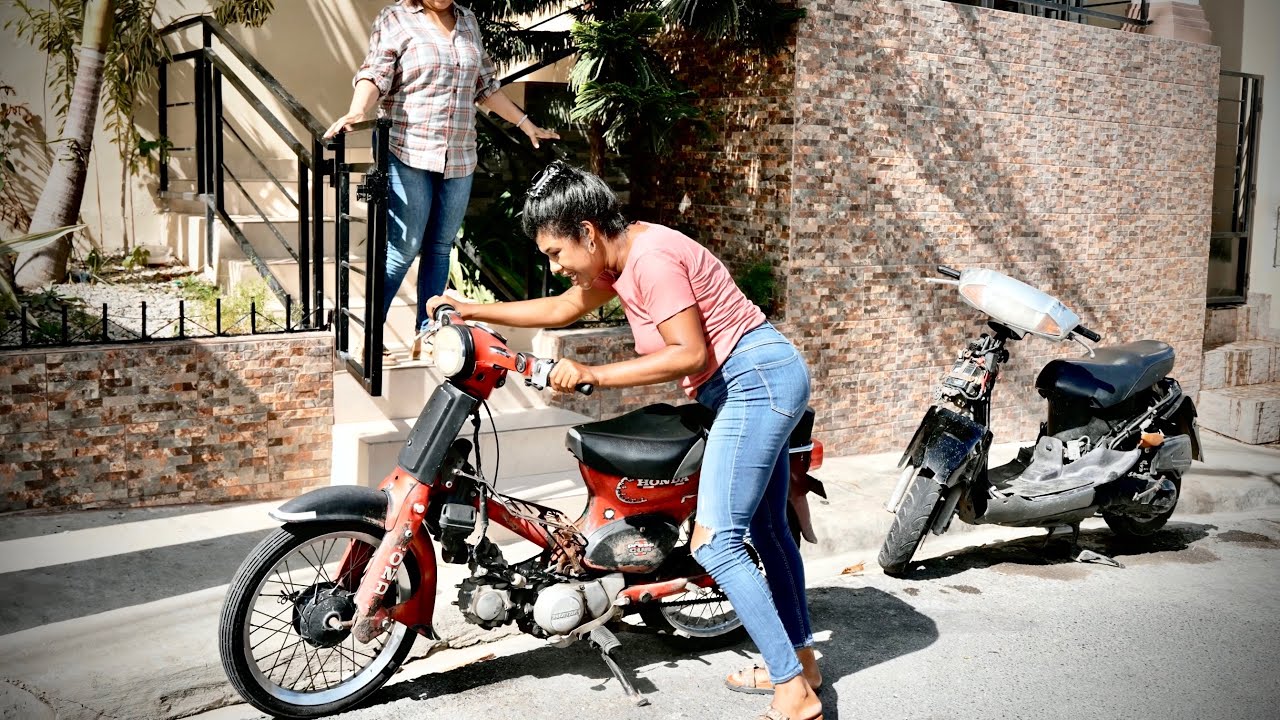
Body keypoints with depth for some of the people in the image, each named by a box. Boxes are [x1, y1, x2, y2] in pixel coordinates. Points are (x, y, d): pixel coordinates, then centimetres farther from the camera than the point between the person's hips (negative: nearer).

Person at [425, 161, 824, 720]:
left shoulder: (651, 258, -21)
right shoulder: (619, 255, 10)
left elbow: (691, 353, -24)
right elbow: (563, 308, 21)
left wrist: (594, 375, -22)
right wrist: (472, 310, 18)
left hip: (754, 377, -11)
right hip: (764, 380, 11)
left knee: (713, 543, -13)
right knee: (764, 529, 18)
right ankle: (801, 661, 32)